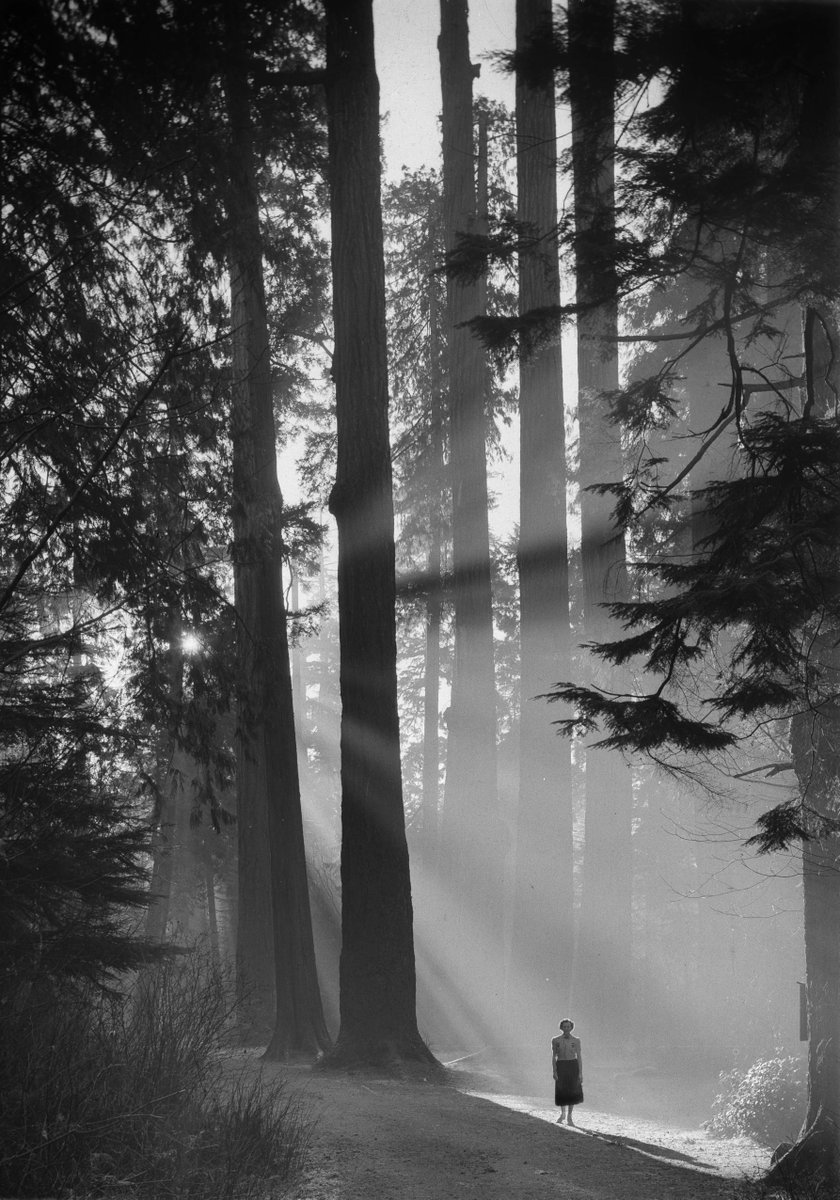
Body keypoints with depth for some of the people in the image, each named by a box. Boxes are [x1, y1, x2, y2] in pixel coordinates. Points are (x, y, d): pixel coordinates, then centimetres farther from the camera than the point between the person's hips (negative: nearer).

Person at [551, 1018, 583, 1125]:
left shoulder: (576, 1041, 3)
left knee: (572, 1091, 1)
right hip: (560, 1066, 0)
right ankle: (562, 1113, 25)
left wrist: (580, 1073, -3)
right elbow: (553, 1057, 3)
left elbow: (579, 1057, 3)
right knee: (561, 1091, 1)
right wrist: (554, 1071, -6)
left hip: (573, 1066, 0)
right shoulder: (555, 1040, 2)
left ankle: (569, 1116, 13)